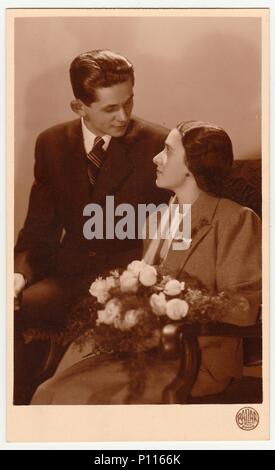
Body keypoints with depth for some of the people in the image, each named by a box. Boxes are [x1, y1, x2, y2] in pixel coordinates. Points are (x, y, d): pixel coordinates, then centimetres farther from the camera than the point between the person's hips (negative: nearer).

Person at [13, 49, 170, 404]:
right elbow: (40, 225, 10)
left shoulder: (157, 145, -4)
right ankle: (21, 403, -3)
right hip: (69, 274, 4)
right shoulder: (51, 143, 8)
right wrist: (20, 273, -8)